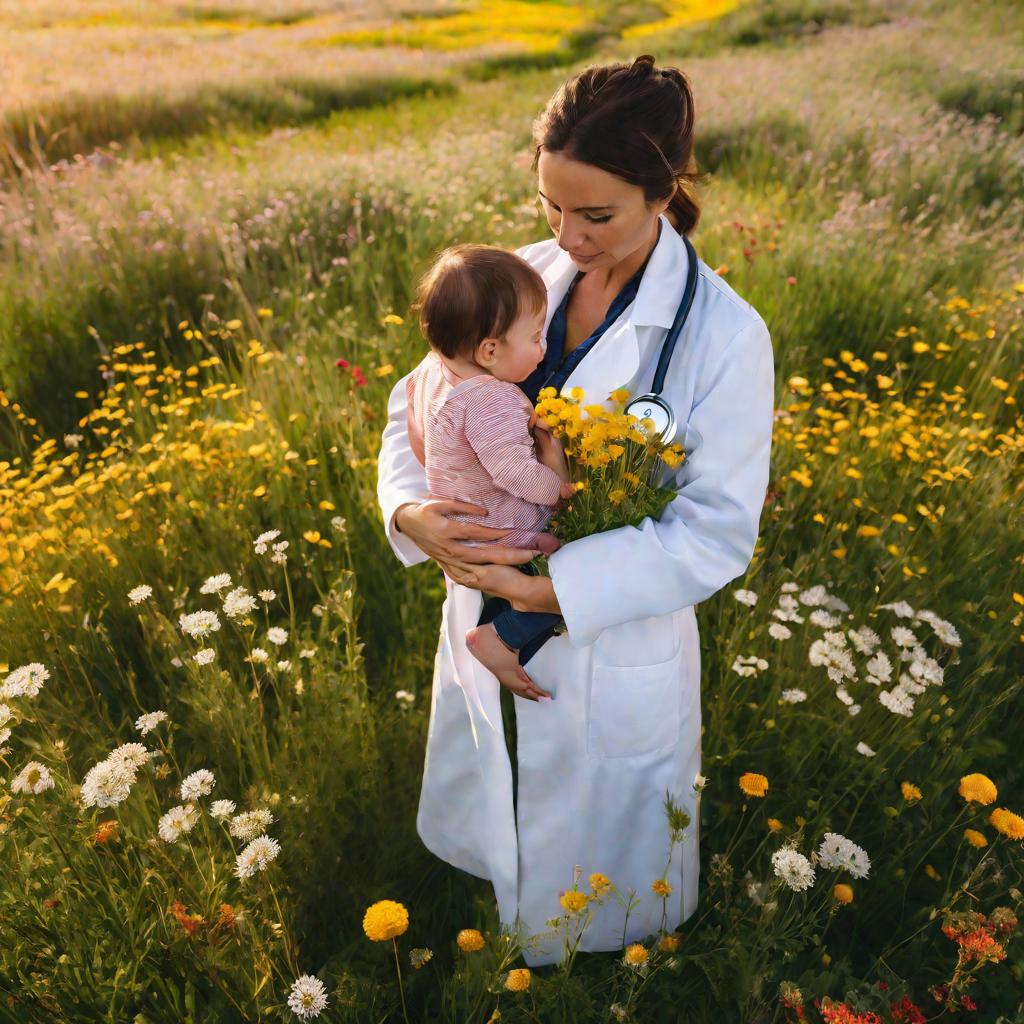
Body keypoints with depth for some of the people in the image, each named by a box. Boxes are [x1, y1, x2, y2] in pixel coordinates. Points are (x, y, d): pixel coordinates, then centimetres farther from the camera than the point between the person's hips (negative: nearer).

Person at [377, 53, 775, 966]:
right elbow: (418, 401, -2)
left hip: (613, 652, -4)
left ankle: (603, 968, 61)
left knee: (593, 858, 25)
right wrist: (409, 507, -23)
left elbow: (717, 531, -21)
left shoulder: (724, 335, -20)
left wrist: (552, 586, -27)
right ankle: (498, 903, 67)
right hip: (488, 615, 4)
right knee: (489, 823, 32)